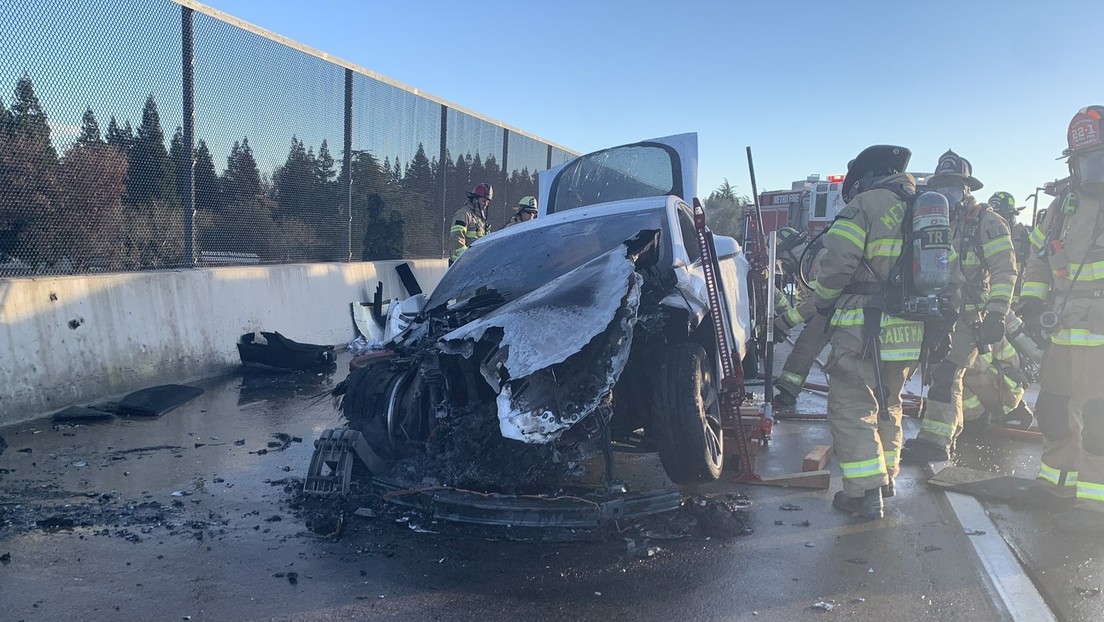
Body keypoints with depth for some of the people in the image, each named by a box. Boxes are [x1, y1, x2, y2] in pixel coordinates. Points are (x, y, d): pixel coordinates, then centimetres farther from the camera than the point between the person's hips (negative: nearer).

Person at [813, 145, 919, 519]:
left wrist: (821, 302, 3)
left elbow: (835, 264, -14)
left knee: (852, 407, -2)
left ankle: (865, 493, -3)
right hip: (909, 330, 8)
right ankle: (886, 477, 32)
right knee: (887, 404, 22)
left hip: (864, 328, -8)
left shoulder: (865, 205, -7)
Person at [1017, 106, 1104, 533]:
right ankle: (1056, 481, 33)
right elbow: (1037, 261, 20)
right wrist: (1031, 303, 7)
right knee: (1054, 413, 16)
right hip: (1063, 337, 6)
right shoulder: (1061, 209, 12)